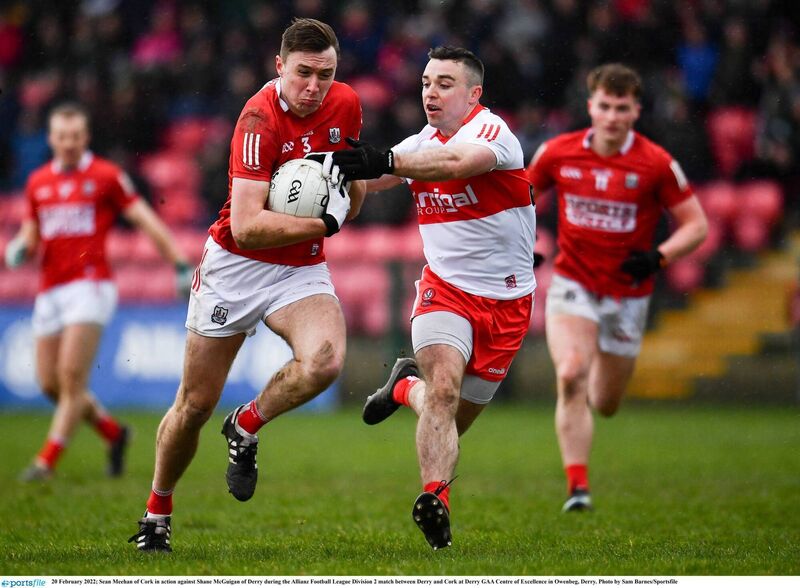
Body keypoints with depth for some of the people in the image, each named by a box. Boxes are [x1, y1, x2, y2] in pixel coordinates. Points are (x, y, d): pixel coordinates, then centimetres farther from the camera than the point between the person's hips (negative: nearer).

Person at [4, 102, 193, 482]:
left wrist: (179, 264, -8)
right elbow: (30, 235, 21)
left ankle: (47, 461, -11)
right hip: (50, 291, 6)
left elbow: (146, 219, -2)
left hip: (90, 286, -6)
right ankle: (113, 432, 24)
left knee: (72, 376, -15)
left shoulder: (106, 176, -1)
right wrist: (19, 249, -3)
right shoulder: (37, 182, 14)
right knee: (50, 384, 4)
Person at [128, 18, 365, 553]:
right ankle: (158, 510, 27)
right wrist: (325, 221, -27)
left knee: (325, 361, -28)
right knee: (196, 404, 4)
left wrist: (353, 178, -6)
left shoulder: (346, 104, -3)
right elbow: (245, 226, -29)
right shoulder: (260, 121, -22)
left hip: (303, 270, 4)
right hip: (235, 267, -4)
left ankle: (247, 427, 0)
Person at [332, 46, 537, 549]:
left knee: (456, 418, 9)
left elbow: (457, 162, -39)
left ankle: (406, 386, 40)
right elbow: (366, 179, 15)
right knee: (443, 387, -25)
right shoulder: (422, 144, 4)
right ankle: (435, 499, -28)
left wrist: (385, 161, -51)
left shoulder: (490, 131, -16)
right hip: (445, 289, 2)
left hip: (505, 300, -2)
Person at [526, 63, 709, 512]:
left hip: (628, 295, 1)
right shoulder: (558, 153, -6)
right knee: (571, 376, -26)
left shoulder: (657, 164, -11)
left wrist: (659, 257, -23)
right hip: (573, 285, 0)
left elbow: (697, 224, -6)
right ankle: (578, 487, -22)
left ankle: (597, 379, 52)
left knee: (605, 405, 12)